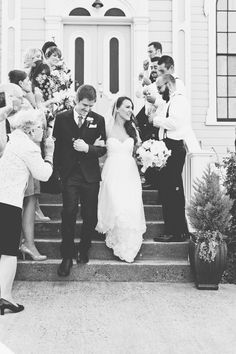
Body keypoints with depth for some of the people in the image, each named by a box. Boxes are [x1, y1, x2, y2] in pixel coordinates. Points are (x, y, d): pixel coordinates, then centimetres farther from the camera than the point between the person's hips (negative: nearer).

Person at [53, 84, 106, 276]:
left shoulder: (98, 120, 5)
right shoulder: (62, 118, 3)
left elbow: (103, 148, 4)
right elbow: (56, 145, 6)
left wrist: (88, 148, -15)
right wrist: (58, 170, 1)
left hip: (90, 174, 1)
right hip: (69, 174, -1)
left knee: (90, 216, 5)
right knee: (69, 213, -9)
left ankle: (84, 249, 27)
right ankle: (67, 256, 1)